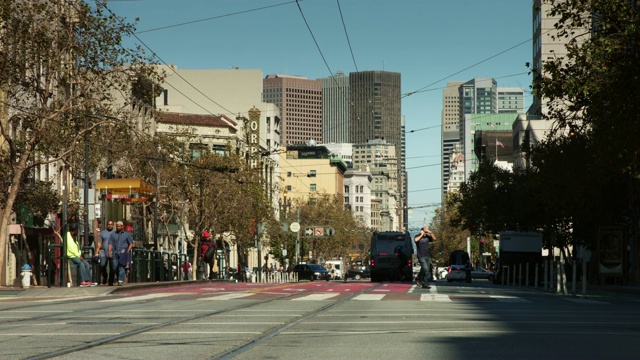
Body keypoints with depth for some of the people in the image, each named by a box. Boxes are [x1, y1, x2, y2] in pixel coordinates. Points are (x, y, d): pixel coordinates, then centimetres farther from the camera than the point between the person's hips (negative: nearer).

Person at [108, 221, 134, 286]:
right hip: (115, 253, 3)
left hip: (123, 254, -3)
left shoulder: (127, 234, 11)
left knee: (122, 267, -12)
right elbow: (110, 244, 11)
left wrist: (128, 250, -6)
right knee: (115, 267, 0)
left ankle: (120, 281, -15)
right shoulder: (113, 234, 16)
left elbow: (131, 243, 9)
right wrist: (109, 251, -2)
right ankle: (120, 279, 19)